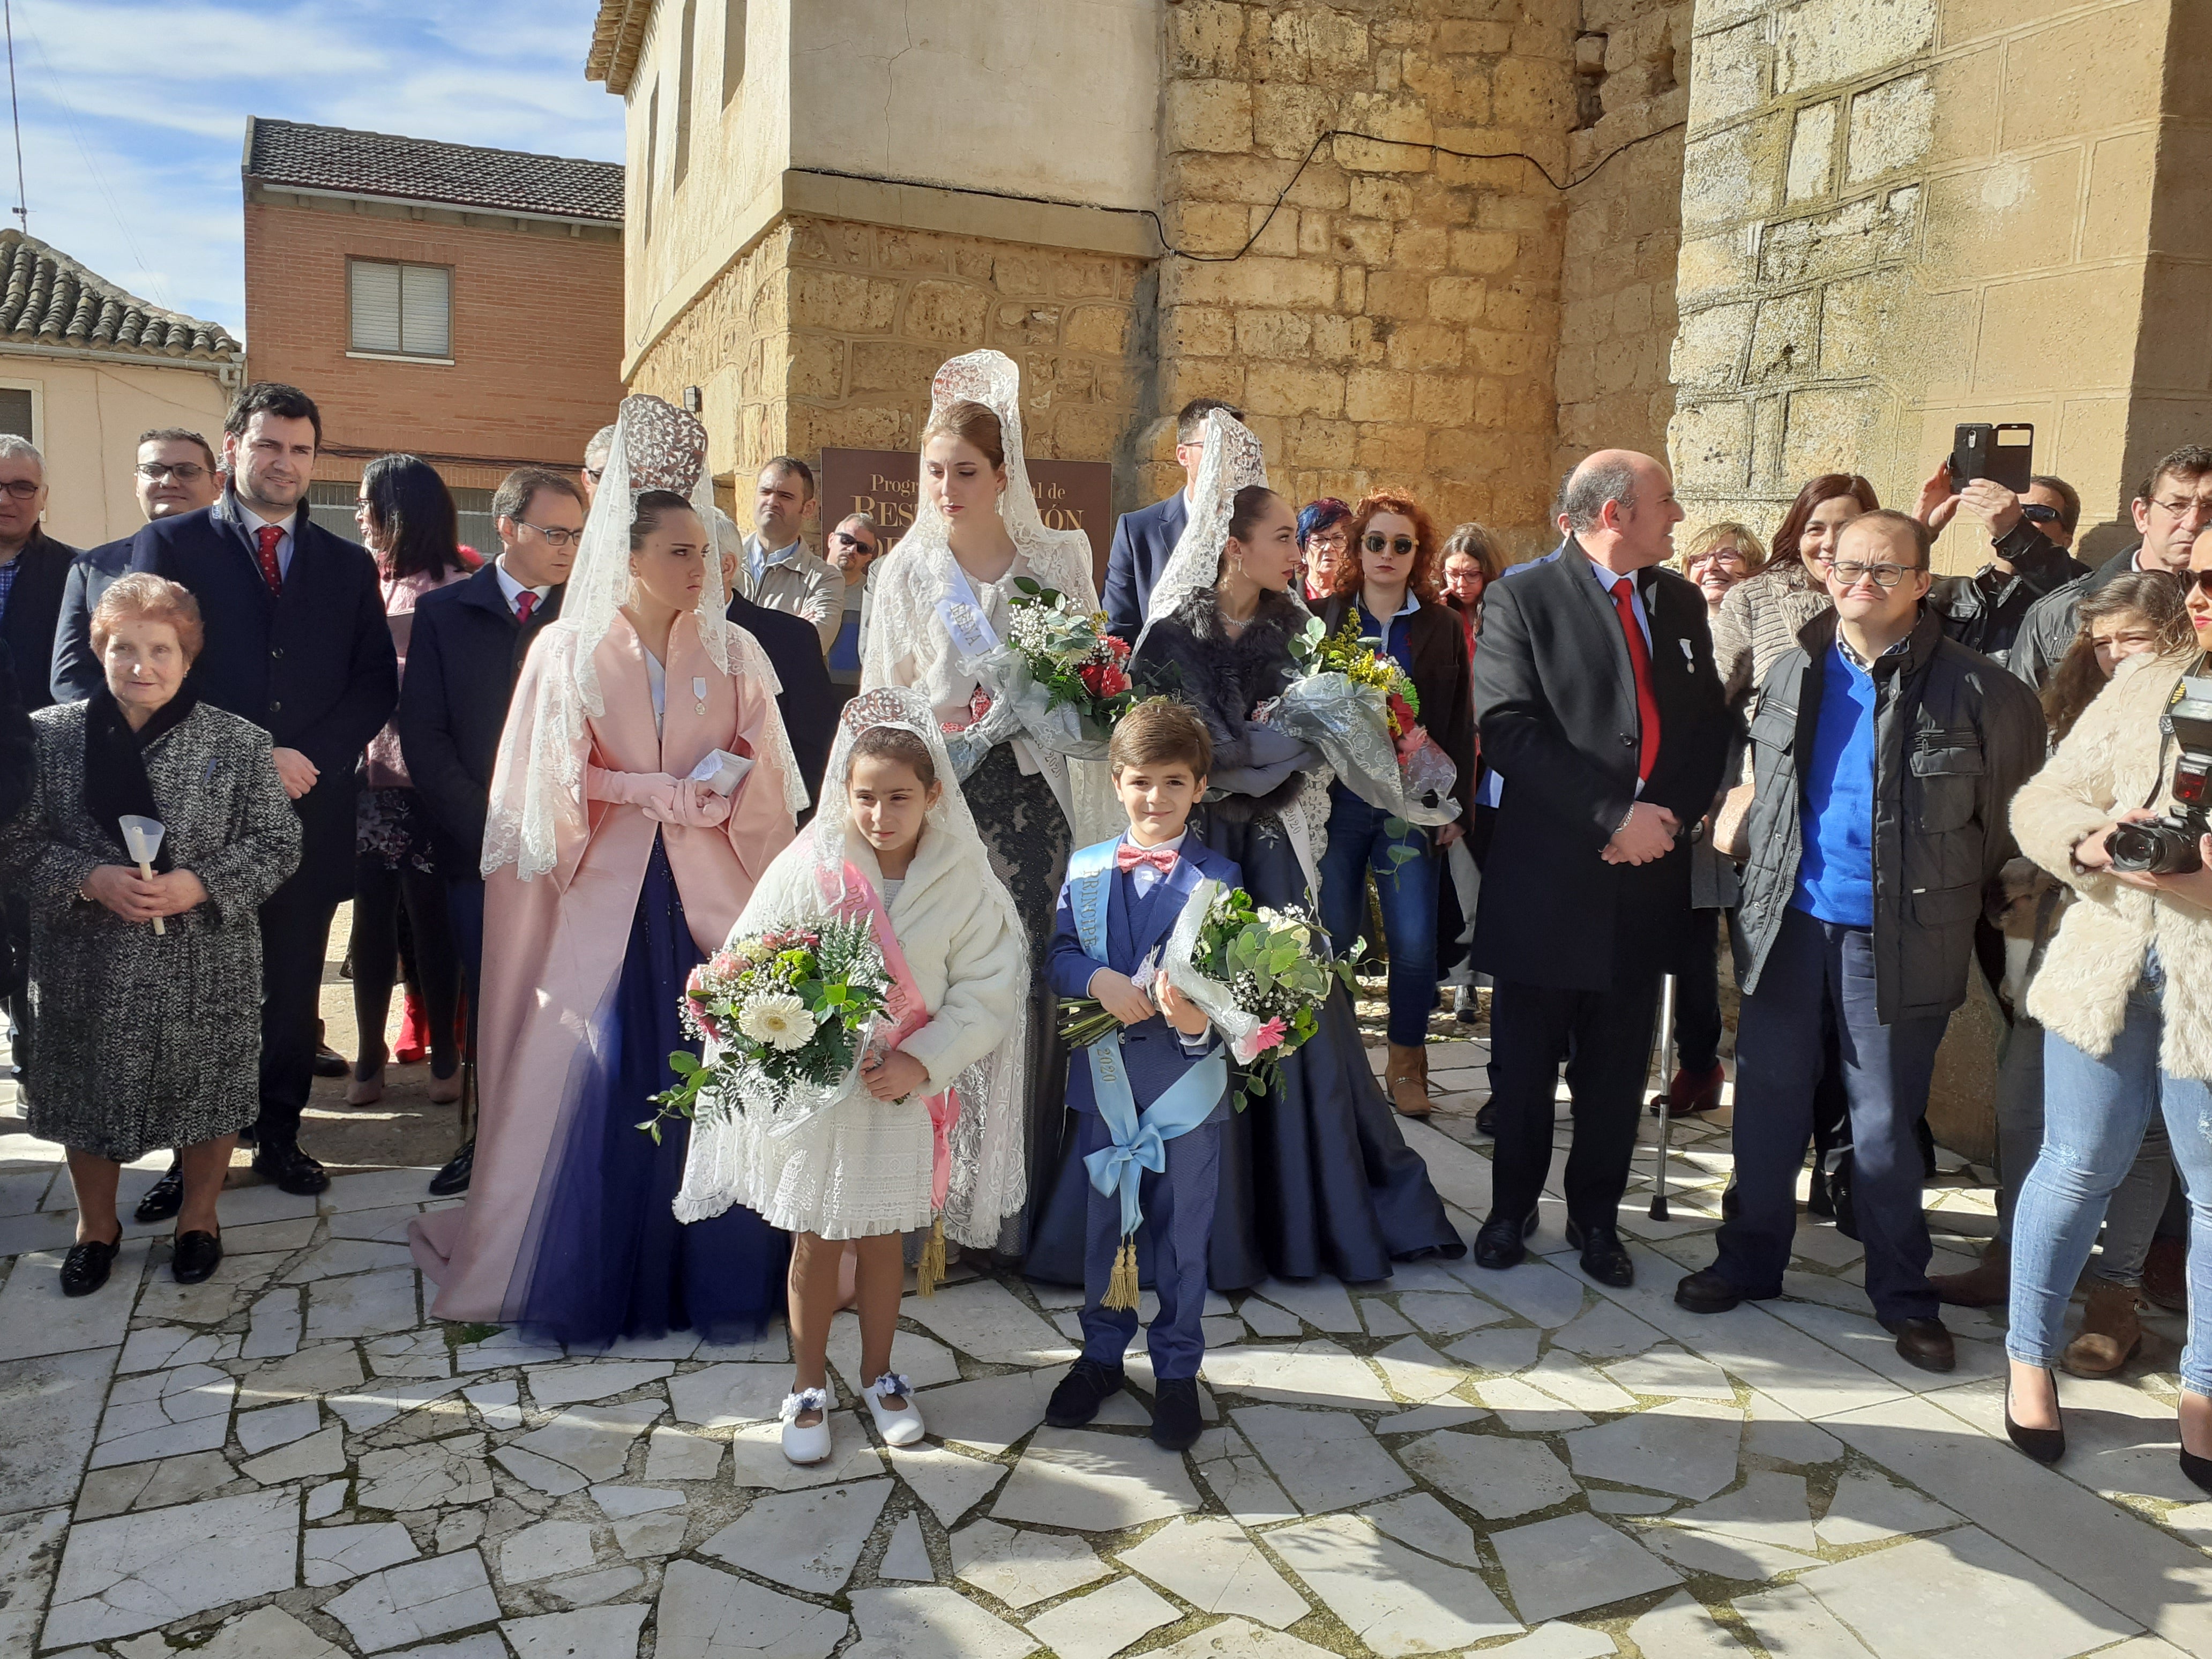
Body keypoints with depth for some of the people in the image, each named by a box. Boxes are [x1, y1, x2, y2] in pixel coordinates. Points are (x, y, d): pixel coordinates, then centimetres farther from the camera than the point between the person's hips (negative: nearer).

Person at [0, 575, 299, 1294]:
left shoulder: (239, 743, -7)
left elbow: (277, 844, -5)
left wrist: (200, 885, -19)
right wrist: (90, 880, -18)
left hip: (204, 968, -1)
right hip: (87, 970, 1)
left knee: (207, 1089, 13)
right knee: (87, 1095, 16)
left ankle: (200, 1217, 37)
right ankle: (97, 1225, 40)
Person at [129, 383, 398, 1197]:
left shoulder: (348, 564, 11)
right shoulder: (169, 544, 3)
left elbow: (376, 684, 6)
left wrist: (315, 759, -9)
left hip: (312, 807, 2)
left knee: (293, 983, 9)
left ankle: (278, 1133, 22)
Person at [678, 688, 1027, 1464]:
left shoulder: (965, 883, -9)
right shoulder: (806, 869, -11)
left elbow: (986, 992, -8)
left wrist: (921, 1061, -18)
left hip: (907, 1095, 1)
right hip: (815, 1091, 0)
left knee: (883, 1239, 18)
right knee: (815, 1244, 12)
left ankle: (879, 1374, 39)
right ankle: (809, 1386, 33)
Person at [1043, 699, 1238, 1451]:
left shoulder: (1219, 876, -5)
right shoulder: (1086, 868, 2)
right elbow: (1059, 955, 0)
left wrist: (1198, 1019, -29)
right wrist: (1098, 980, -21)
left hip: (1187, 1081, -2)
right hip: (1104, 1078, 2)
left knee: (1183, 1234, 10)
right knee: (1106, 1224, 16)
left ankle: (1177, 1368, 28)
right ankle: (1101, 1353, 36)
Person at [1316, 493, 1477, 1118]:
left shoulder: (1443, 627, 8)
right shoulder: (1326, 618, 6)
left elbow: (1460, 724, 8)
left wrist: (1457, 807, 2)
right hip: (1338, 798, 0)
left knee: (1415, 941, -4)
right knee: (1333, 933, 3)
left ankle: (1406, 1064, 13)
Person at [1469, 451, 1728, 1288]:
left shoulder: (1680, 600, 12)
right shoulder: (1524, 598, -5)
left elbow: (1711, 725, 9)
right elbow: (1509, 730, -16)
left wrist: (1671, 814, -9)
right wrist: (1615, 815, -19)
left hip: (1648, 873, 4)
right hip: (1547, 874, -4)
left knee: (1617, 1067, 13)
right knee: (1525, 1061, 9)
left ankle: (1596, 1215, 29)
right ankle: (1512, 1207, 27)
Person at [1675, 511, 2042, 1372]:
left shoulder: (1978, 690, -7)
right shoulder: (1794, 673, 6)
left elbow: (2013, 815, 1)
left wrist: (1961, 898, 3)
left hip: (1899, 937, -3)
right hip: (1791, 921, 4)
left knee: (1886, 1118, 6)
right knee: (1768, 1096, 11)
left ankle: (1903, 1293, 22)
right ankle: (1750, 1259, 27)